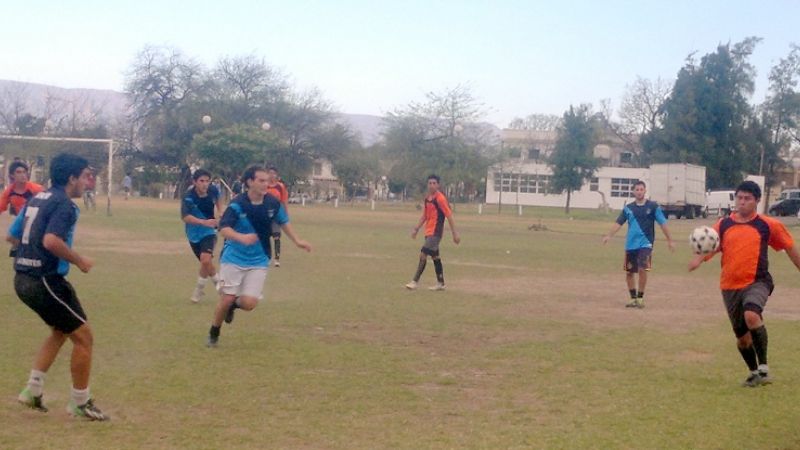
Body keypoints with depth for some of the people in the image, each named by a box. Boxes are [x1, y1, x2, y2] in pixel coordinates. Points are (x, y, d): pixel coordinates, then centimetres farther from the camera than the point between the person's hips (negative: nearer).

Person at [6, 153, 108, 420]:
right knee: (83, 335, 1)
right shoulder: (64, 205, -15)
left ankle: (33, 390, 22)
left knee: (60, 330, 25)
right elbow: (51, 241, -30)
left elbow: (11, 236, 19)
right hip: (46, 280, -10)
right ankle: (80, 403, 9)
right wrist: (79, 261, -17)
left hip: (24, 278, 10)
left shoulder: (36, 199, 13)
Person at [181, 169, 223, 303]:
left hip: (209, 231, 0)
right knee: (207, 263, 11)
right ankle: (218, 283, 40)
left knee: (205, 259, -21)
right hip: (194, 233, 0)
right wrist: (204, 222, -50)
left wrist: (220, 213, 2)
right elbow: (185, 217, -38)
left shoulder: (213, 190, -12)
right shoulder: (189, 197, -24)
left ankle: (199, 289, 1)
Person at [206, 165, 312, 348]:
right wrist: (241, 237, -46)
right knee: (227, 299, -3)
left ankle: (234, 305, 28)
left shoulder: (273, 203, -5)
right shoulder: (237, 205, -17)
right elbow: (223, 229, -29)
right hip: (233, 258, -3)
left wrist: (296, 241, 14)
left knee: (249, 303, -9)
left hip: (258, 262, 3)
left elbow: (284, 222, 15)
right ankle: (213, 334, 23)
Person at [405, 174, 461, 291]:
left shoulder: (440, 198, -14)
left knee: (423, 254, -14)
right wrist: (416, 229, 16)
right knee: (435, 257, 13)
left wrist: (455, 233, -13)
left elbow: (449, 216, -13)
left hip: (435, 233, -8)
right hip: (428, 232, 9)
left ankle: (415, 281, -11)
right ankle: (440, 283, 22)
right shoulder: (427, 198, 10)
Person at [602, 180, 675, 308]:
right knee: (629, 272, 7)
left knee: (642, 269, -18)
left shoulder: (653, 206, -1)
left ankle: (640, 298, -2)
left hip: (645, 243, -4)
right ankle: (633, 298, 22)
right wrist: (609, 235, -14)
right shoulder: (628, 208, 6)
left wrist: (670, 240, 0)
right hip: (630, 245, 4)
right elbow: (619, 223, 1)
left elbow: (663, 224, 1)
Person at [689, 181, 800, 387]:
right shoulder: (723, 224, 4)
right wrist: (699, 258, -21)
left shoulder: (768, 225, -1)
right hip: (730, 286, 4)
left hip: (757, 282, -4)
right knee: (742, 336, 11)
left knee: (751, 315, -33)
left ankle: (763, 366, -18)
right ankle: (753, 372, 36)